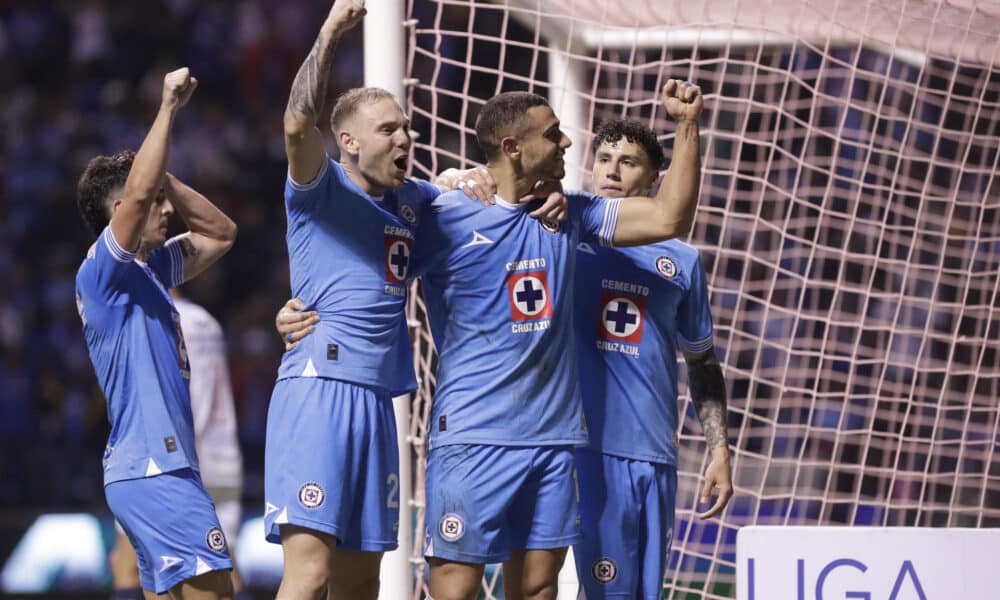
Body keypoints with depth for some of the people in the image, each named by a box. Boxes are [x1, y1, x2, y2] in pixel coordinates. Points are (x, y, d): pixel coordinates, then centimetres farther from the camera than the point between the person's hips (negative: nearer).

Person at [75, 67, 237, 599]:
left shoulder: (150, 270, 18)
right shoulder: (103, 270, -8)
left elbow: (220, 233, 28)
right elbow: (137, 193, -23)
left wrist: (163, 177, 15)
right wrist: (168, 107, -16)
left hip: (164, 467, 10)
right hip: (152, 469, -10)